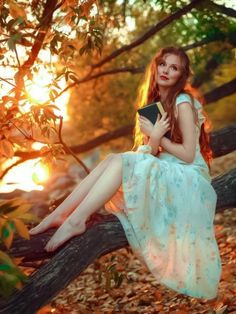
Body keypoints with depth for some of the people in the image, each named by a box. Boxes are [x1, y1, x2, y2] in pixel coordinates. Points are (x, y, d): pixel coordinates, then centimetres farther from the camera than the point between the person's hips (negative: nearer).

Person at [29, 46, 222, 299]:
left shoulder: (183, 102, -9)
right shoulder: (156, 102, 15)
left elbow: (188, 155, -14)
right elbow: (150, 154, 6)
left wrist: (155, 136, -9)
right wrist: (154, 137, -16)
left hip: (189, 180, -7)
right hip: (164, 176, 7)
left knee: (122, 160, -27)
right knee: (112, 159, -14)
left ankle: (75, 221, -33)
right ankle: (58, 214, -23)